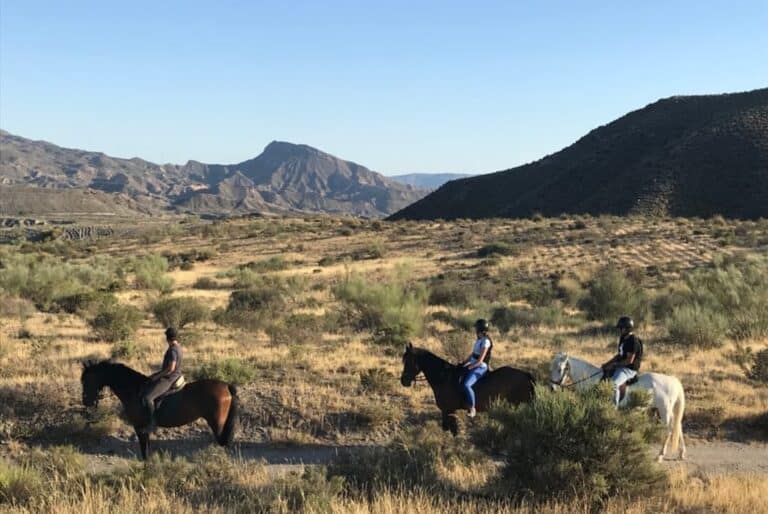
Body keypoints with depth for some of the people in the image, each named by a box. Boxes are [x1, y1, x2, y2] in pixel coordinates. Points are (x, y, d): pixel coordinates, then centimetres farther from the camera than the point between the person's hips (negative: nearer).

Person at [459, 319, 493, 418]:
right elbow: (472, 355, 18)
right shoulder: (479, 340, 13)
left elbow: (480, 360, -19)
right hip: (473, 365, 10)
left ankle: (472, 409, -21)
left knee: (466, 385, -28)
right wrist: (463, 363, 10)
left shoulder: (485, 341, -16)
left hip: (480, 367, -10)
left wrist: (469, 367, -18)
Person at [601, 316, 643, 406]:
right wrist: (608, 363, 6)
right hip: (621, 365, 11)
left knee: (614, 384, -29)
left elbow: (630, 360, -21)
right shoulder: (623, 338, 9)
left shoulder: (633, 340, -19)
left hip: (630, 369, -11)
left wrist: (614, 364, -16)